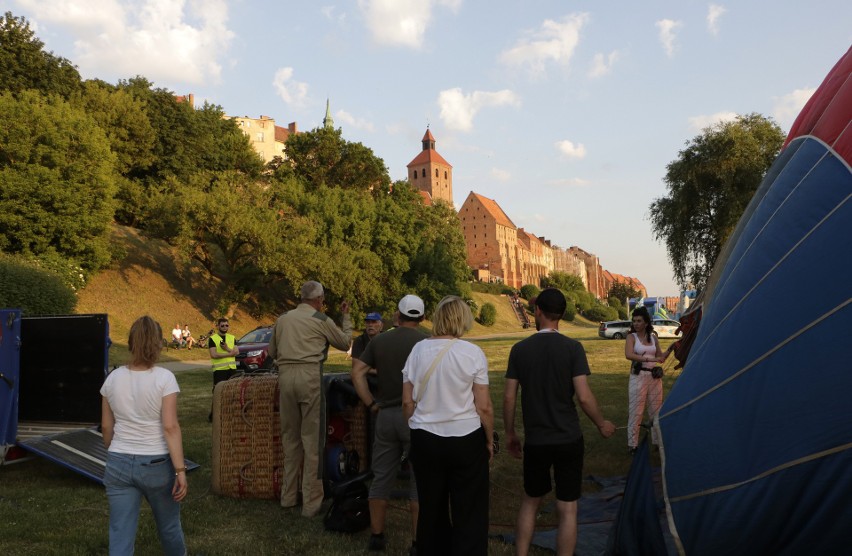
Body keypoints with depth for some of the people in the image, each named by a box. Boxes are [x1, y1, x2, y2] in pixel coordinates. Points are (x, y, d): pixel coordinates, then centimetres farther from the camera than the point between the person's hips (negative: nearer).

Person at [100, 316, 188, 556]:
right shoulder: (164, 378, -12)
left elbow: (106, 427, 7)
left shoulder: (113, 378, 0)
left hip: (119, 464, 3)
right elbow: (170, 427, -16)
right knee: (169, 525, 20)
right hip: (155, 463, -3)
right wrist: (180, 470, -13)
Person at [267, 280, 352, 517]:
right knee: (312, 438, -1)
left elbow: (272, 351, 23)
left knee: (290, 437, 14)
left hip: (285, 376, 5)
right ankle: (311, 502, 1)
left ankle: (288, 495, 22)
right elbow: (345, 343, 15)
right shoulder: (321, 320, 1)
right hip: (309, 375, -5)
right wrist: (346, 317, 26)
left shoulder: (282, 319, 14)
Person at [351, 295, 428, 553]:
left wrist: (371, 404, 4)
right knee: (419, 480, 5)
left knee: (381, 478, 14)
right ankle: (418, 542, 10)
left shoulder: (379, 341, 6)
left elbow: (357, 372, 1)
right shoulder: (426, 342, -7)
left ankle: (376, 537, 23)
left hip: (386, 415, 4)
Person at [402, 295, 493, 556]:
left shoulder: (419, 350, -2)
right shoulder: (472, 353, -10)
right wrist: (490, 441, 5)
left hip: (425, 439, 3)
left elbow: (407, 402, 3)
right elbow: (484, 407, -9)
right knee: (469, 512, 9)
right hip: (466, 439, -3)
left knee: (431, 508, 18)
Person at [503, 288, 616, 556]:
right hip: (569, 440, -2)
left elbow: (509, 397, -2)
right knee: (567, 509, 8)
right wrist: (602, 424, 4)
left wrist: (510, 434, 12)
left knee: (530, 501, 21)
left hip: (535, 441, 2)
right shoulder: (572, 347, -10)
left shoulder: (520, 349, -4)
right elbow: (584, 397, -14)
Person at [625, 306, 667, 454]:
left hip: (654, 376, 5)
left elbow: (660, 357, 16)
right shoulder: (632, 337, -6)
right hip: (638, 376, -5)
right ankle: (632, 444, 6)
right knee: (635, 411, -2)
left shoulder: (653, 338, 8)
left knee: (656, 410, 12)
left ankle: (657, 441, 25)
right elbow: (629, 355, -24)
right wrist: (649, 359, -31)